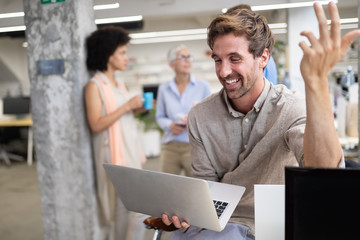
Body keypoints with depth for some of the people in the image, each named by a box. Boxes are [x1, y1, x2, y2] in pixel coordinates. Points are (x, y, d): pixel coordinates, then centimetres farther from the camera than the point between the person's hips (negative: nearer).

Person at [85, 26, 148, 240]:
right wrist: (127, 106, -17)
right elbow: (96, 125, -17)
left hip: (130, 151, 8)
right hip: (113, 153, -8)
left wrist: (138, 109, 6)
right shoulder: (95, 86, -8)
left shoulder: (119, 84, 15)